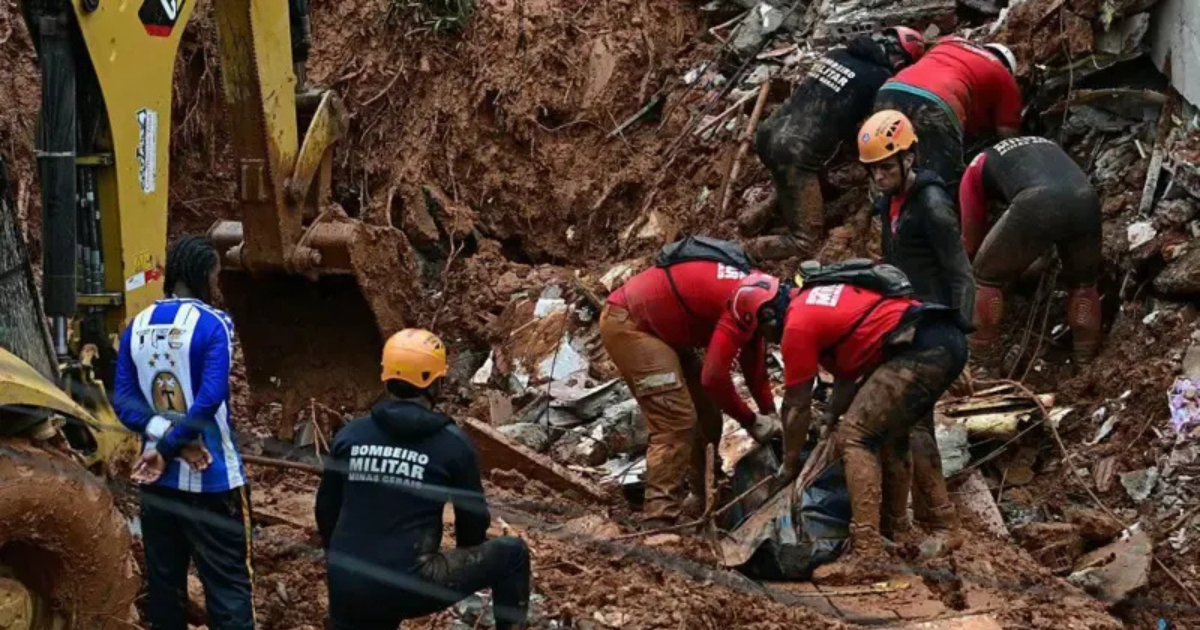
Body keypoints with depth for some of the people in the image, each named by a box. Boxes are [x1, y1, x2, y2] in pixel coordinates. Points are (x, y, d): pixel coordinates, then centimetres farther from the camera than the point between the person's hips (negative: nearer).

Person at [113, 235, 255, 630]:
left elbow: (123, 399, -1)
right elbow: (210, 398, -21)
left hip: (158, 480, 6)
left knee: (163, 583, 13)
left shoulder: (137, 327, 6)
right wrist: (168, 447, -14)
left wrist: (164, 436, -11)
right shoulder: (212, 324, -11)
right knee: (228, 586, -4)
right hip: (211, 479, -5)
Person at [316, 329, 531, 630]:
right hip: (410, 584, -4)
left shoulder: (349, 436, 7)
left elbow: (326, 511, 14)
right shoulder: (453, 443, -3)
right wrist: (465, 567, 29)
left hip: (348, 590, 4)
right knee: (511, 553, 15)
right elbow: (473, 517, 8)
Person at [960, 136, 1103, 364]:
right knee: (1083, 281, 30)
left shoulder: (977, 168, 32)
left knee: (988, 275, 20)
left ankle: (981, 355, 25)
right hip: (1085, 199, 4)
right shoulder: (1045, 146, 44)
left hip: (1035, 204, -4)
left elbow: (971, 237, 37)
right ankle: (1086, 357, 33)